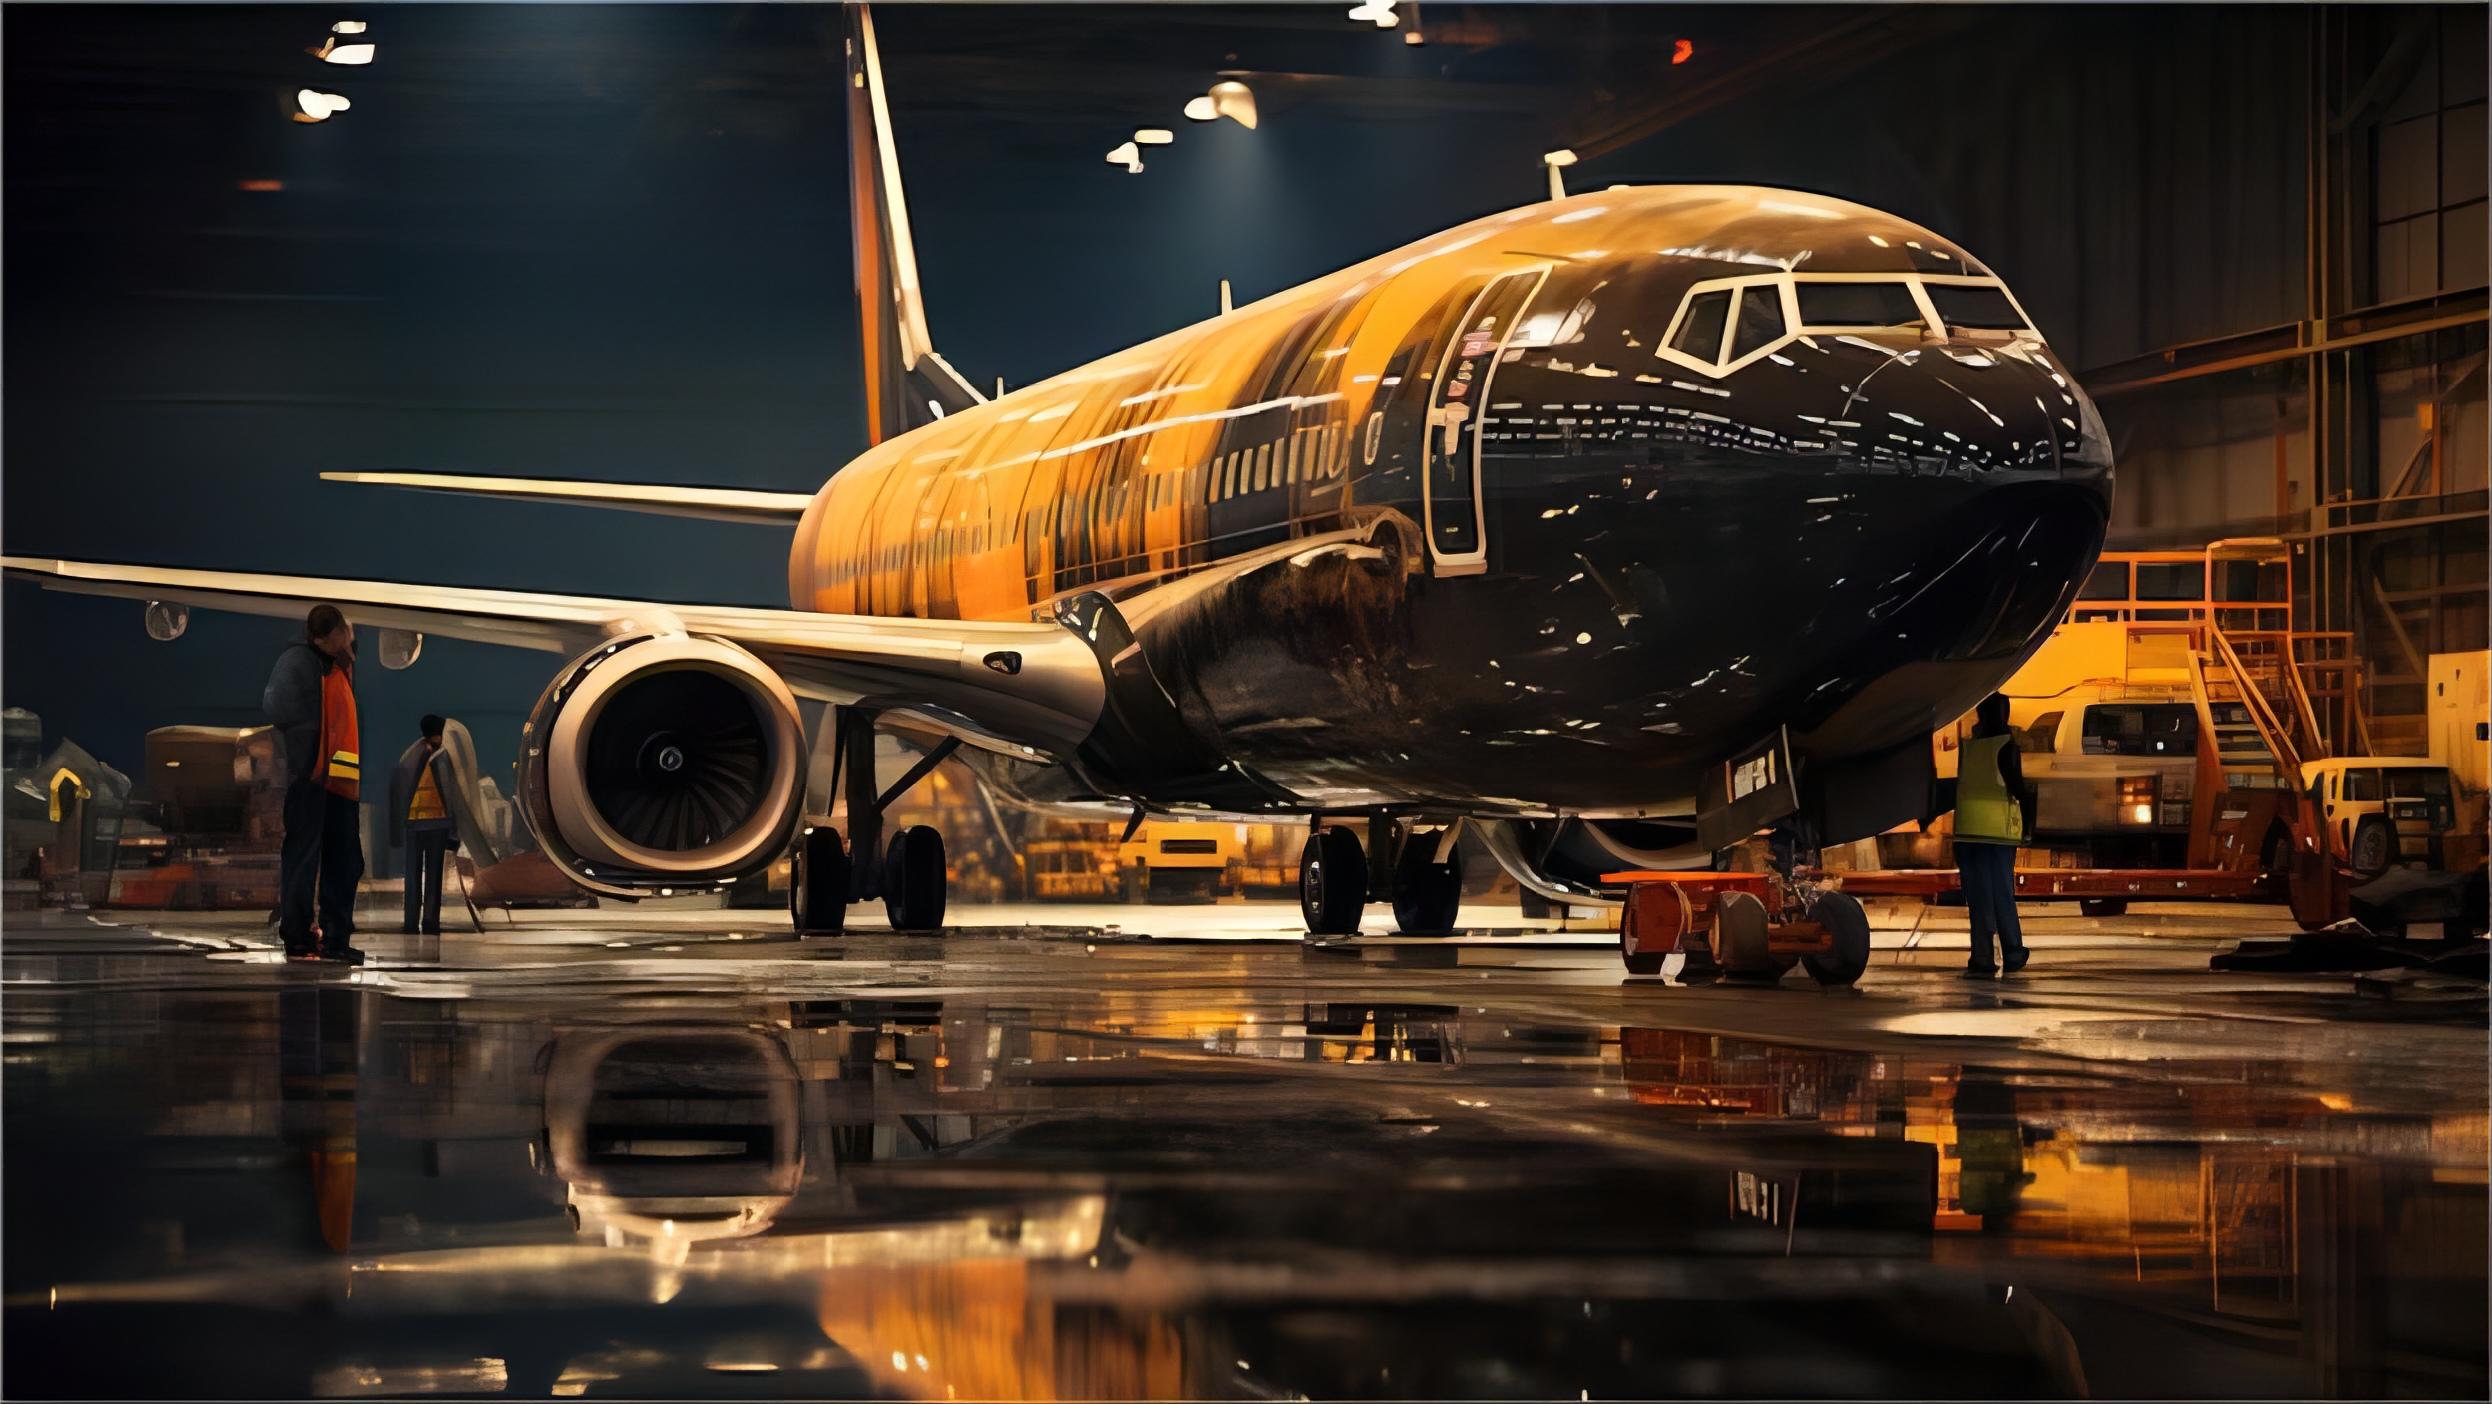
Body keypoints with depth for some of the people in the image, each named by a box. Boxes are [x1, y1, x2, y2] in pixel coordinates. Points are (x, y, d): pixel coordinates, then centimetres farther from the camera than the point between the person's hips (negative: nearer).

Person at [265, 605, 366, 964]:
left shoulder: (342, 668, 20)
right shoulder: (298, 661, -5)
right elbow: (276, 709, -15)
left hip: (341, 781, 8)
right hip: (309, 775, -8)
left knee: (344, 863, 8)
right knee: (303, 856, -6)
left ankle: (336, 938, 13)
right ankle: (297, 937, -4)